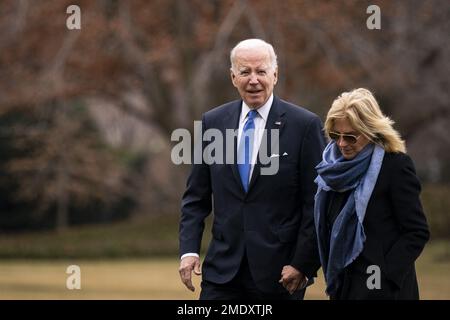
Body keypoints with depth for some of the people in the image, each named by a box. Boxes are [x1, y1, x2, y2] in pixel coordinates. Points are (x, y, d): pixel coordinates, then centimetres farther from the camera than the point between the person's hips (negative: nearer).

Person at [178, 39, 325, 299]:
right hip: (223, 271, 3)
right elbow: (196, 196, 11)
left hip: (280, 275, -2)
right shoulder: (213, 122, 7)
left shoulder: (305, 125, -4)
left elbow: (316, 203, -5)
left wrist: (303, 264, -10)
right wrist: (189, 250, -1)